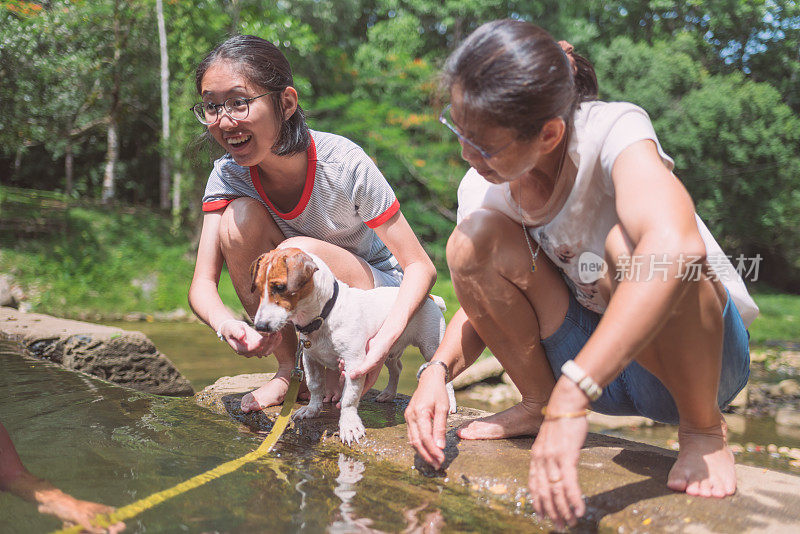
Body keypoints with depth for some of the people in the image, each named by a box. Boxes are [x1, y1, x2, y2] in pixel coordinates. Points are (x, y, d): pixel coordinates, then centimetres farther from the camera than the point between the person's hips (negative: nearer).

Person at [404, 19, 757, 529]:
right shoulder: (481, 190, -10)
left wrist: (571, 397, -52)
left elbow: (678, 245, -47)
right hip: (589, 362, 4)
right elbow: (484, 304, 1)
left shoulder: (613, 130, -27)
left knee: (629, 244, -37)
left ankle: (704, 430, -12)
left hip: (700, 355, -4)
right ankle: (536, 402, 2)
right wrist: (437, 371, -20)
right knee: (474, 239, -19)